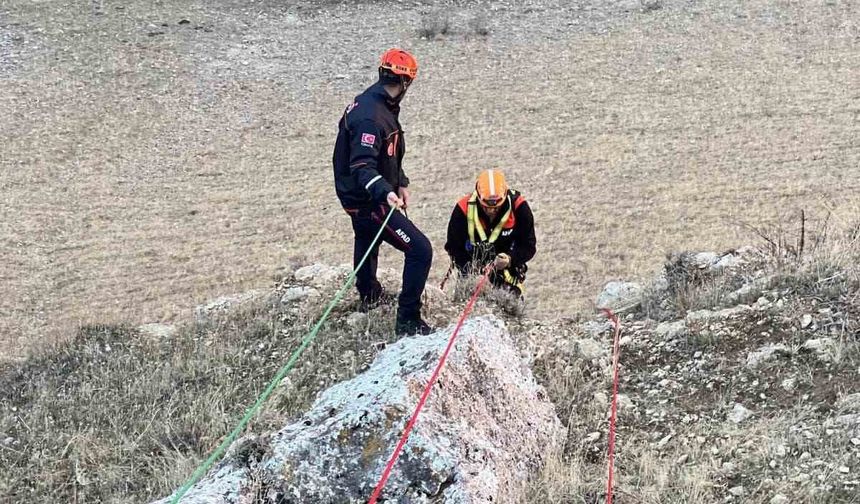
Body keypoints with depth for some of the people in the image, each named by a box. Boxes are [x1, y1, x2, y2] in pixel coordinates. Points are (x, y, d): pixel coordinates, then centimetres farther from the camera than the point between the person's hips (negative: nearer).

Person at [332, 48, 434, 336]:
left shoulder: (375, 104, 4)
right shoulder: (371, 117, -28)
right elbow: (362, 167, -35)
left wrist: (401, 184, 18)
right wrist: (385, 193, -49)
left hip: (359, 195, 11)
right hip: (368, 201, -11)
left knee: (367, 242, 33)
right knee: (420, 250, -14)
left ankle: (370, 296, 59)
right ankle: (408, 321, -12)